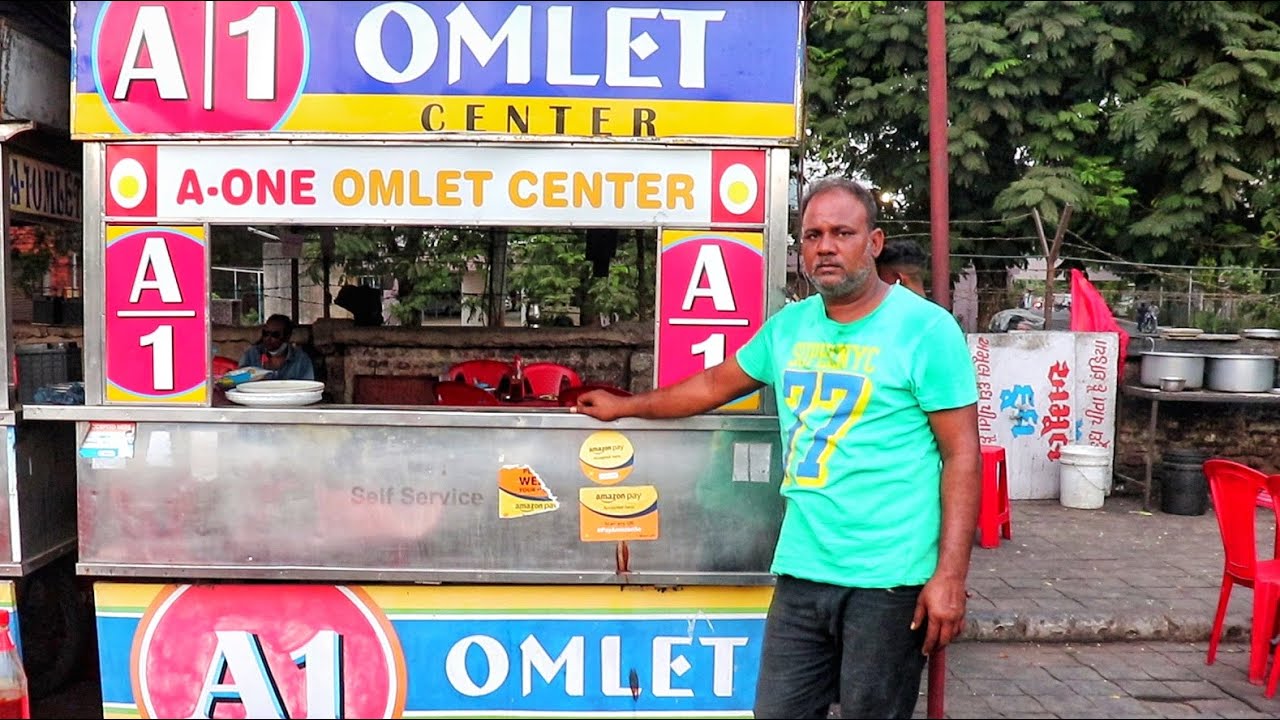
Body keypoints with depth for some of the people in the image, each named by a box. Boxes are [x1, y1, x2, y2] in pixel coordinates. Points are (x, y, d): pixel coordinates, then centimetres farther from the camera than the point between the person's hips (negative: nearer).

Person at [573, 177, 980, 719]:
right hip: (801, 570, 5)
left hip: (890, 578, -5)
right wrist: (623, 407, 29)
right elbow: (715, 384, 22)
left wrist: (950, 575, -15)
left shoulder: (926, 328, -7)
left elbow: (962, 455, -10)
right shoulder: (788, 325, 9)